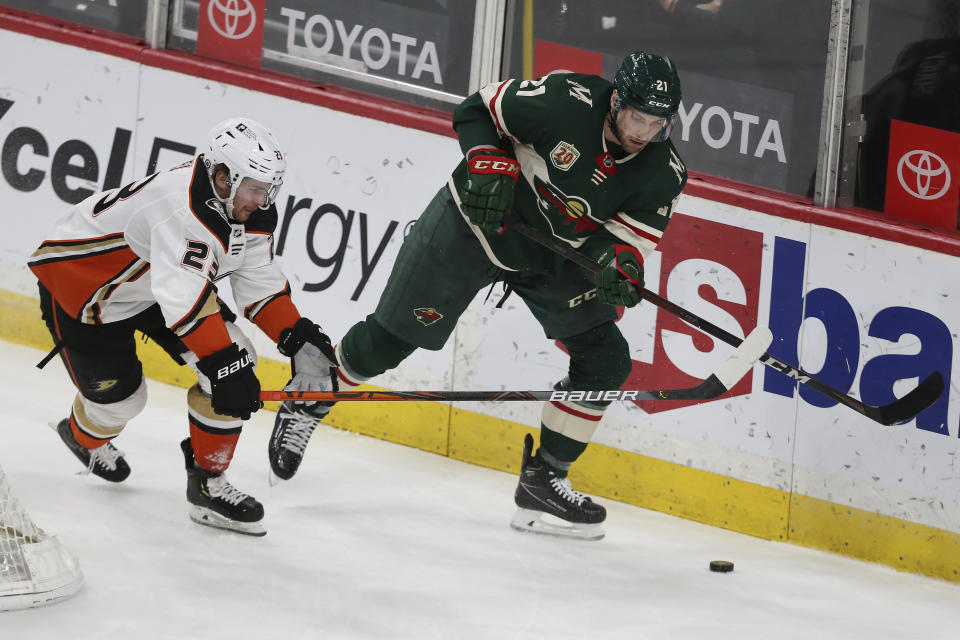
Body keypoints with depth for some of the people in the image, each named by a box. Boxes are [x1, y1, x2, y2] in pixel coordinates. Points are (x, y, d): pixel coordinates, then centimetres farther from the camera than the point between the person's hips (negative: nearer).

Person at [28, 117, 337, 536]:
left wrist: (299, 339, -10)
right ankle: (84, 437, 37)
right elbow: (184, 298, -45)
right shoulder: (183, 207, -40)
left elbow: (259, 282, 0)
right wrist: (223, 365, -46)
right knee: (119, 396, -2)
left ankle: (208, 479, 1)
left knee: (235, 359, -9)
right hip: (78, 279, -8)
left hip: (155, 283, 8)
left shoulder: (253, 214, -11)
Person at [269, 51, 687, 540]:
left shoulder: (663, 174, -15)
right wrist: (489, 165, -30)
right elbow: (477, 110, -15)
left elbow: (631, 237, -11)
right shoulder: (567, 101, -27)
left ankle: (542, 480, 4)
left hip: (554, 256, 4)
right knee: (390, 337, 1)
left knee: (605, 361, -6)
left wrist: (620, 267, -33)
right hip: (474, 222, -4)